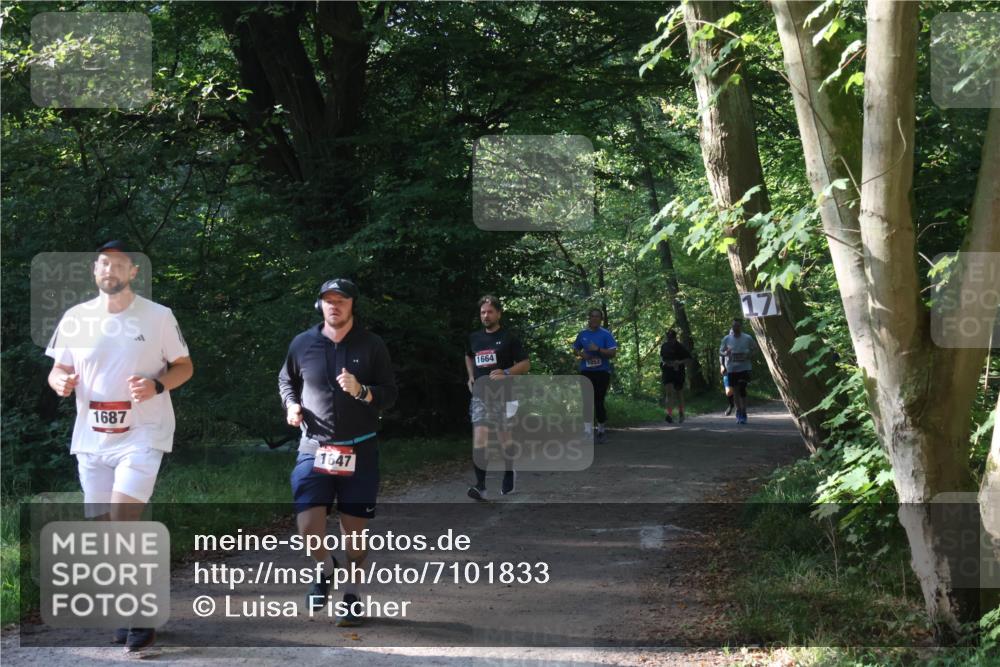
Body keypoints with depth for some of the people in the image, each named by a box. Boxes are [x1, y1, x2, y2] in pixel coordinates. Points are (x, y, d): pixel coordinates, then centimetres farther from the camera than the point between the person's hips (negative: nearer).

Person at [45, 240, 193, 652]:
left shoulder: (158, 316, -4)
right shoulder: (76, 318, 4)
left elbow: (184, 366, 4)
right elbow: (57, 370, 11)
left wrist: (157, 385, -17)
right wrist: (60, 382, -13)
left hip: (142, 435, -4)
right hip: (91, 439, 5)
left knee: (123, 524, -18)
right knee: (102, 530, 8)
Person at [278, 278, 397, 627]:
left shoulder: (372, 346, -3)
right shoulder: (303, 343, 1)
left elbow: (390, 395, -1)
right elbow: (286, 380, 19)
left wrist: (362, 391, -20)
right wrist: (291, 404, -1)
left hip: (359, 451, -1)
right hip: (314, 447, 1)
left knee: (354, 528, 5)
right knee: (308, 527, -12)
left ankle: (352, 595, 22)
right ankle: (325, 566, 21)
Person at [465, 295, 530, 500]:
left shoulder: (509, 338, -3)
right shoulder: (474, 338, 10)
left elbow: (526, 364, -3)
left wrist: (506, 373, -17)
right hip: (480, 396, 2)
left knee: (505, 439, 8)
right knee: (479, 439, -12)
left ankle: (509, 476, 33)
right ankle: (481, 486, -16)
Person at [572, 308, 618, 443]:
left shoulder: (606, 334, -3)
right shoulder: (582, 334, 8)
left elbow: (612, 353, -8)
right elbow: (575, 350, 20)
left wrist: (598, 349, -21)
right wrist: (581, 354, -2)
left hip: (602, 372, -2)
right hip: (586, 372, 3)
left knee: (599, 401, 1)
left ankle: (601, 430, 18)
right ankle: (587, 431, -4)